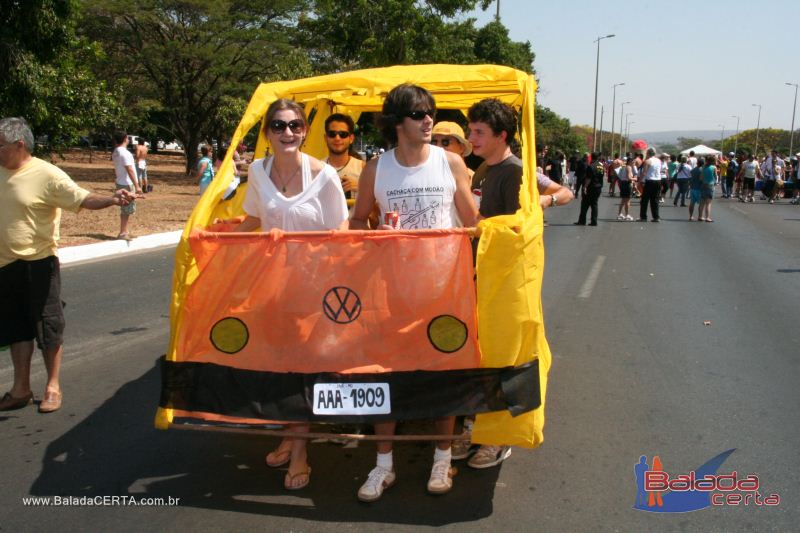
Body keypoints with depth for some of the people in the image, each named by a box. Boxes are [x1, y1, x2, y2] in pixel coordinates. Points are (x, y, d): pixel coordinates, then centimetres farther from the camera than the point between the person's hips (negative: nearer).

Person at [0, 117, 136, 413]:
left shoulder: (47, 174, -13)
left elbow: (81, 199, -22)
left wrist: (111, 199, -39)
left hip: (38, 264, -7)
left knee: (47, 326, 3)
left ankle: (53, 387, 17)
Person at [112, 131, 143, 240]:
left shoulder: (115, 152, 11)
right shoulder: (124, 153, -18)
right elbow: (130, 170, -22)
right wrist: (137, 186, -21)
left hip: (121, 183, 9)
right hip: (127, 184, -9)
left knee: (125, 209, 16)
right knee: (127, 210, -5)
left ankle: (125, 232, 22)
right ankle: (122, 233, -3)